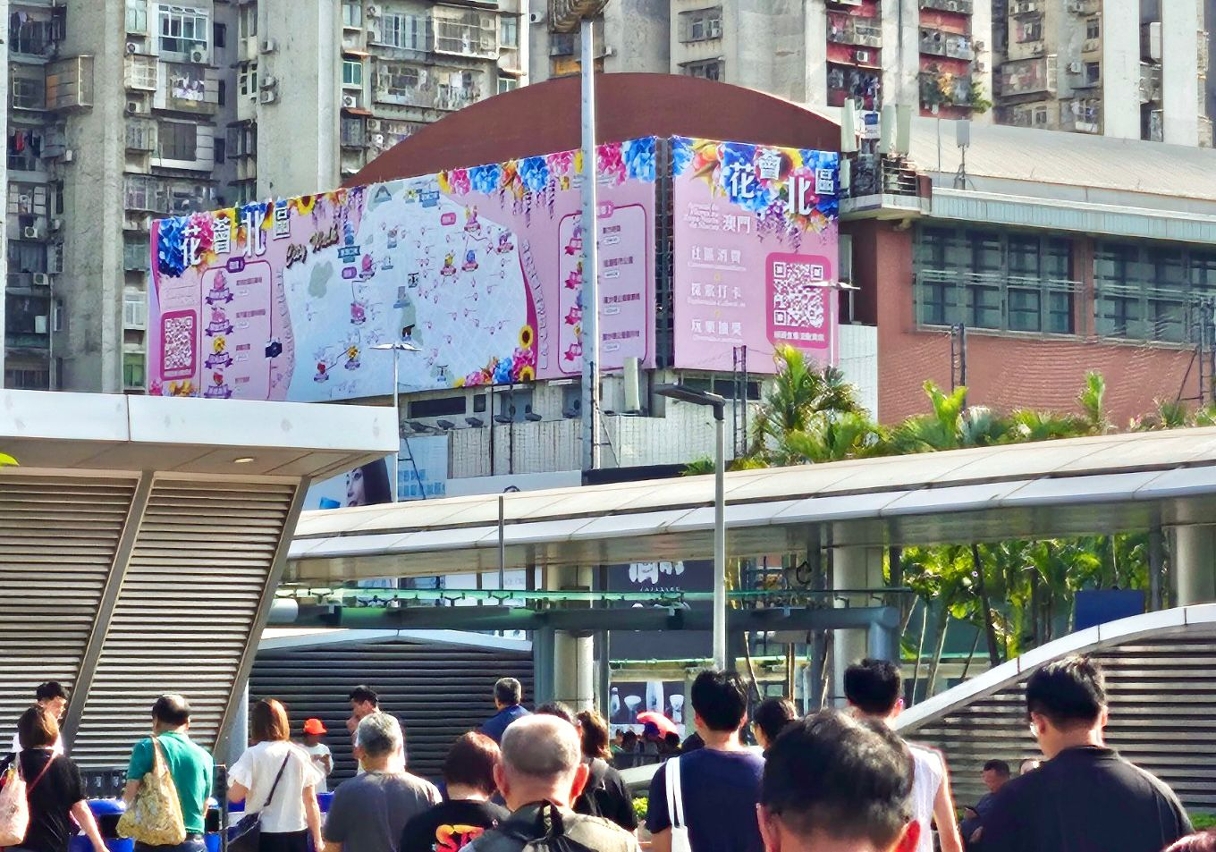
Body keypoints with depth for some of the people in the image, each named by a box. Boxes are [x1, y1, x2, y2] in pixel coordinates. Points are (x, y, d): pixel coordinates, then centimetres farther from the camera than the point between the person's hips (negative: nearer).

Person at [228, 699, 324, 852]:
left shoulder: (253, 755, -8)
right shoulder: (300, 755, 3)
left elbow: (235, 795, -9)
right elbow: (311, 800, 4)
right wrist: (317, 838, 9)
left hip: (264, 836, -3)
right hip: (297, 835, 3)